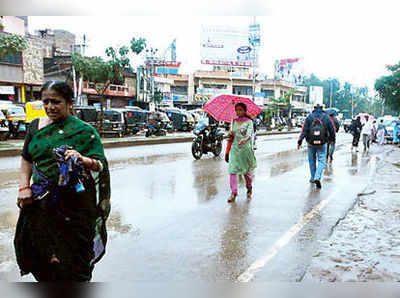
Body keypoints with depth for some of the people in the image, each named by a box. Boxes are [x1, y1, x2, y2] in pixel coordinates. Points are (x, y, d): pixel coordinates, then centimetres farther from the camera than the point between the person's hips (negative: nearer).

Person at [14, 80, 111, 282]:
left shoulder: (83, 130, -5)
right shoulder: (36, 126, 9)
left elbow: (100, 165, -9)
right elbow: (27, 159, 15)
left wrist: (82, 159, -30)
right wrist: (24, 187, 2)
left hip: (74, 203, -4)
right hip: (41, 202, 4)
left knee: (74, 257, 4)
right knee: (41, 253, 13)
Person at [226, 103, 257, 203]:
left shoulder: (249, 121, -3)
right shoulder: (234, 121, 10)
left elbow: (249, 134, -19)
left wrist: (245, 139, -40)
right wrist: (230, 133, -4)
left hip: (245, 148, -3)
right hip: (234, 148, 3)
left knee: (247, 171, 7)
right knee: (233, 170, -8)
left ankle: (249, 189, 32)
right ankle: (233, 193, -4)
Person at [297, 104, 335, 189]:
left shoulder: (309, 117, 0)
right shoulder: (326, 117, 2)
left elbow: (304, 130, -7)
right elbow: (332, 130, 8)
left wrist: (300, 141, -7)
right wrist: (333, 139, 25)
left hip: (311, 143, 1)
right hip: (322, 144, -1)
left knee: (312, 161, 15)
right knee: (322, 161, 2)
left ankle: (313, 178, 23)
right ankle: (317, 178, -17)